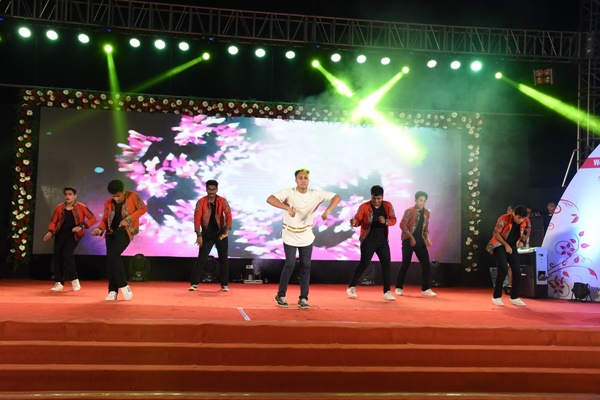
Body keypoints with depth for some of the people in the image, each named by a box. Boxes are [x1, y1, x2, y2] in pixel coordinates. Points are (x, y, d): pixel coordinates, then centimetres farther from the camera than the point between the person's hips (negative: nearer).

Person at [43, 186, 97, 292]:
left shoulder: (81, 207, -6)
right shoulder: (59, 208, 3)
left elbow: (93, 219, -7)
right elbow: (53, 222, 8)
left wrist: (81, 226, -19)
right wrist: (50, 232, -11)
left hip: (73, 235, -4)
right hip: (60, 234, 4)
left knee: (67, 254, -21)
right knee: (57, 256, -2)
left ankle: (74, 280, -5)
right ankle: (59, 283, 11)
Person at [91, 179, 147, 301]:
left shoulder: (133, 196, -6)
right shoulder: (108, 202, 5)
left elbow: (142, 209, -6)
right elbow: (105, 218, 8)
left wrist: (128, 219, -15)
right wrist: (100, 228, -12)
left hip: (125, 231, -5)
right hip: (111, 232, 5)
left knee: (113, 255, -21)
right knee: (110, 259, 1)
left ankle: (123, 286, -8)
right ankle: (113, 291, 8)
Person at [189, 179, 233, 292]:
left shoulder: (223, 201, -7)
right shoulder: (201, 202, -9)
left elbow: (228, 215, -15)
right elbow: (197, 218, -14)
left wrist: (226, 231, -26)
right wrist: (199, 235, -21)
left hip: (220, 232, 1)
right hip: (207, 233, -1)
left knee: (223, 258, 3)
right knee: (201, 258, -4)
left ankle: (224, 284, 11)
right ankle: (194, 283, 1)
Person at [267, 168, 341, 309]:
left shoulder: (316, 194, -8)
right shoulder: (289, 193, -17)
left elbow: (336, 197, -9)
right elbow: (270, 199, -30)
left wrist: (328, 210, -27)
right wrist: (288, 208, -43)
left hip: (307, 237, 3)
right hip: (290, 236, -3)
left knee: (306, 266, 5)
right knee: (290, 265, -5)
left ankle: (303, 298, 15)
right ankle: (281, 295, 13)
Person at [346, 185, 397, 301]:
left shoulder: (388, 206, 3)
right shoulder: (364, 206, -8)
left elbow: (394, 220, -1)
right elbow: (358, 220, -8)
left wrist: (386, 221, -23)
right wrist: (353, 222, -33)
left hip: (383, 241, 4)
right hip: (368, 241, -4)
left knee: (387, 265, 3)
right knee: (363, 264, -6)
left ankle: (387, 292, 13)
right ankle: (351, 288, 7)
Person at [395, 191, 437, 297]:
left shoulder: (427, 213, 9)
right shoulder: (409, 211, -10)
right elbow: (402, 225, -14)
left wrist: (427, 238, 0)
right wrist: (411, 237, -17)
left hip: (420, 241, 6)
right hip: (408, 240, -6)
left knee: (426, 264, -1)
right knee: (405, 264, -3)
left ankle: (425, 289, 6)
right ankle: (399, 288, 11)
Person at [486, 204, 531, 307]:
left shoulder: (526, 222, -11)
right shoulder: (504, 219, -25)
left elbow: (527, 232, 10)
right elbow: (496, 233, -18)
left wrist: (522, 241, -7)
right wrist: (506, 245, -20)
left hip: (512, 247, 5)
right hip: (500, 246, -5)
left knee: (517, 271, -1)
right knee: (503, 270, -17)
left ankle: (514, 298, 12)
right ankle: (496, 297, -6)